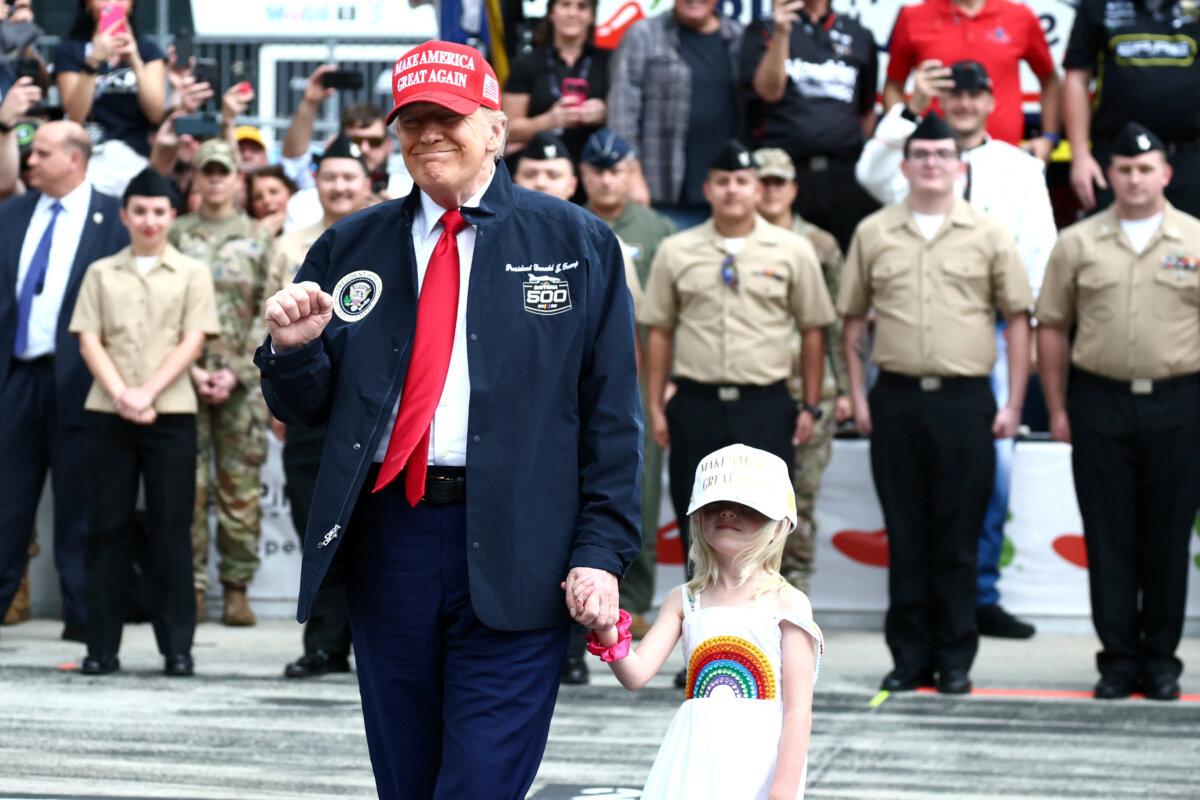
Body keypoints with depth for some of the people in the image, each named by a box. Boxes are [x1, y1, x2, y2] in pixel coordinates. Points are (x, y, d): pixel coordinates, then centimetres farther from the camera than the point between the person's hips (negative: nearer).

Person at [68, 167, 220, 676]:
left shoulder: (191, 274, 9)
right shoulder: (101, 273, 12)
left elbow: (193, 342, 0)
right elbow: (89, 341, 5)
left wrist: (147, 393, -11)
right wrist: (121, 395, -10)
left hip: (171, 412, -1)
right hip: (107, 413, 1)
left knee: (170, 529, -2)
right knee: (107, 528, 0)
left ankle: (177, 647, 2)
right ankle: (102, 647, 3)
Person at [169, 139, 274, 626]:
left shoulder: (258, 239, 8)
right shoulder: (176, 236, 8)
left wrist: (236, 371, -8)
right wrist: (191, 369, -7)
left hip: (243, 380, 0)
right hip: (184, 377, 0)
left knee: (241, 489, 0)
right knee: (188, 487, -1)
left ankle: (237, 588, 5)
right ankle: (192, 587, 4)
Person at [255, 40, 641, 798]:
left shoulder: (577, 244, 3)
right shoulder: (351, 248, 12)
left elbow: (613, 414, 0)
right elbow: (305, 408, 14)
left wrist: (602, 551, -8)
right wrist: (294, 347, -8)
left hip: (515, 554, -4)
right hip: (386, 541, 4)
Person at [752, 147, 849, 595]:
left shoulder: (820, 247, 8)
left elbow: (836, 324, 8)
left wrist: (844, 389, 5)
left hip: (809, 392, 0)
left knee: (801, 501, 2)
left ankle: (796, 593, 10)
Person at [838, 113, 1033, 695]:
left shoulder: (988, 235, 4)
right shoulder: (873, 233, 8)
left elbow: (1017, 319, 5)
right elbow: (852, 319, 13)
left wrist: (1013, 403, -1)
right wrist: (857, 396, 5)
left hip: (964, 400, -1)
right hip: (896, 399, 1)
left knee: (958, 538, 1)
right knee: (905, 535, 5)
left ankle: (955, 659, 9)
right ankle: (909, 656, 12)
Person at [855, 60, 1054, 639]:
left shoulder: (1021, 168, 13)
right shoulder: (914, 154, 9)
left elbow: (1039, 249, 9)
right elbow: (873, 175, -12)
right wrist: (910, 109, -18)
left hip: (991, 331, 1)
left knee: (994, 465, -2)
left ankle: (980, 597, 8)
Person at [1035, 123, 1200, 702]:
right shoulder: (1078, 243, 6)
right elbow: (1052, 327, 9)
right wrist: (1058, 409, 4)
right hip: (1100, 400, 1)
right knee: (1109, 537, 3)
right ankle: (1118, 659, 10)